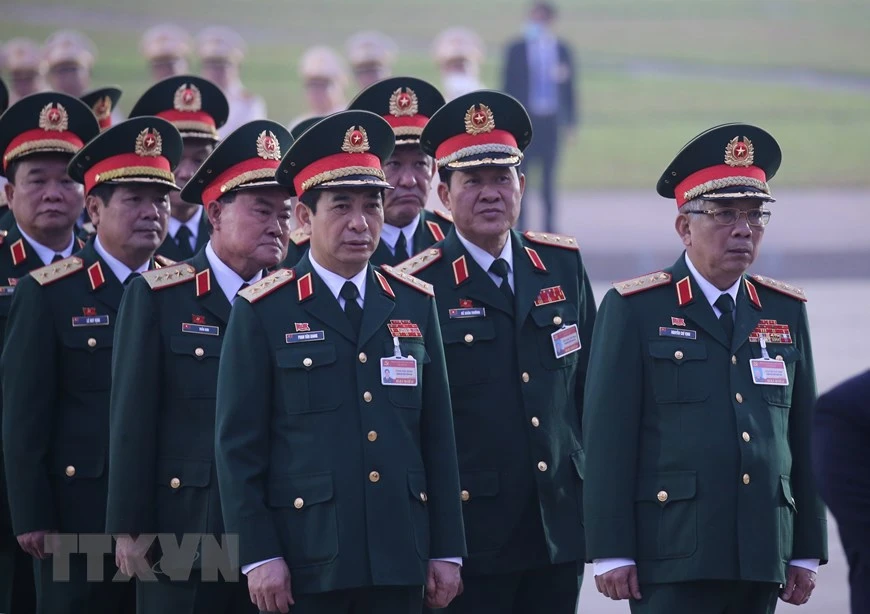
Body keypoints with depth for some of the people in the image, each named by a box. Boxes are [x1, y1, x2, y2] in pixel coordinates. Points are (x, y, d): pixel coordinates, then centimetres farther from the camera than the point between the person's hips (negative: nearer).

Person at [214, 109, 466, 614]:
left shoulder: (415, 305, 11)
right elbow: (238, 447, -3)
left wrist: (447, 550, 8)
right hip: (306, 562, -3)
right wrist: (258, 555, -9)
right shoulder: (263, 313, -1)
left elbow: (438, 436, 12)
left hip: (399, 556, 4)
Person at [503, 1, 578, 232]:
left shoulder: (562, 50, 7)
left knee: (549, 176, 5)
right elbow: (508, 85, 1)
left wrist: (570, 122, 5)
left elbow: (569, 87, 10)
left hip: (552, 120, 2)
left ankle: (549, 225, 9)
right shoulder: (516, 49, 1)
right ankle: (520, 227, 2)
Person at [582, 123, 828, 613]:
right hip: (673, 558, -4)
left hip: (762, 558, 4)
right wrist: (611, 553, -8)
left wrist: (807, 552, 12)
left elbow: (804, 438, 15)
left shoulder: (786, 312, 13)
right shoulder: (635, 310, 0)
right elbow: (608, 441, -3)